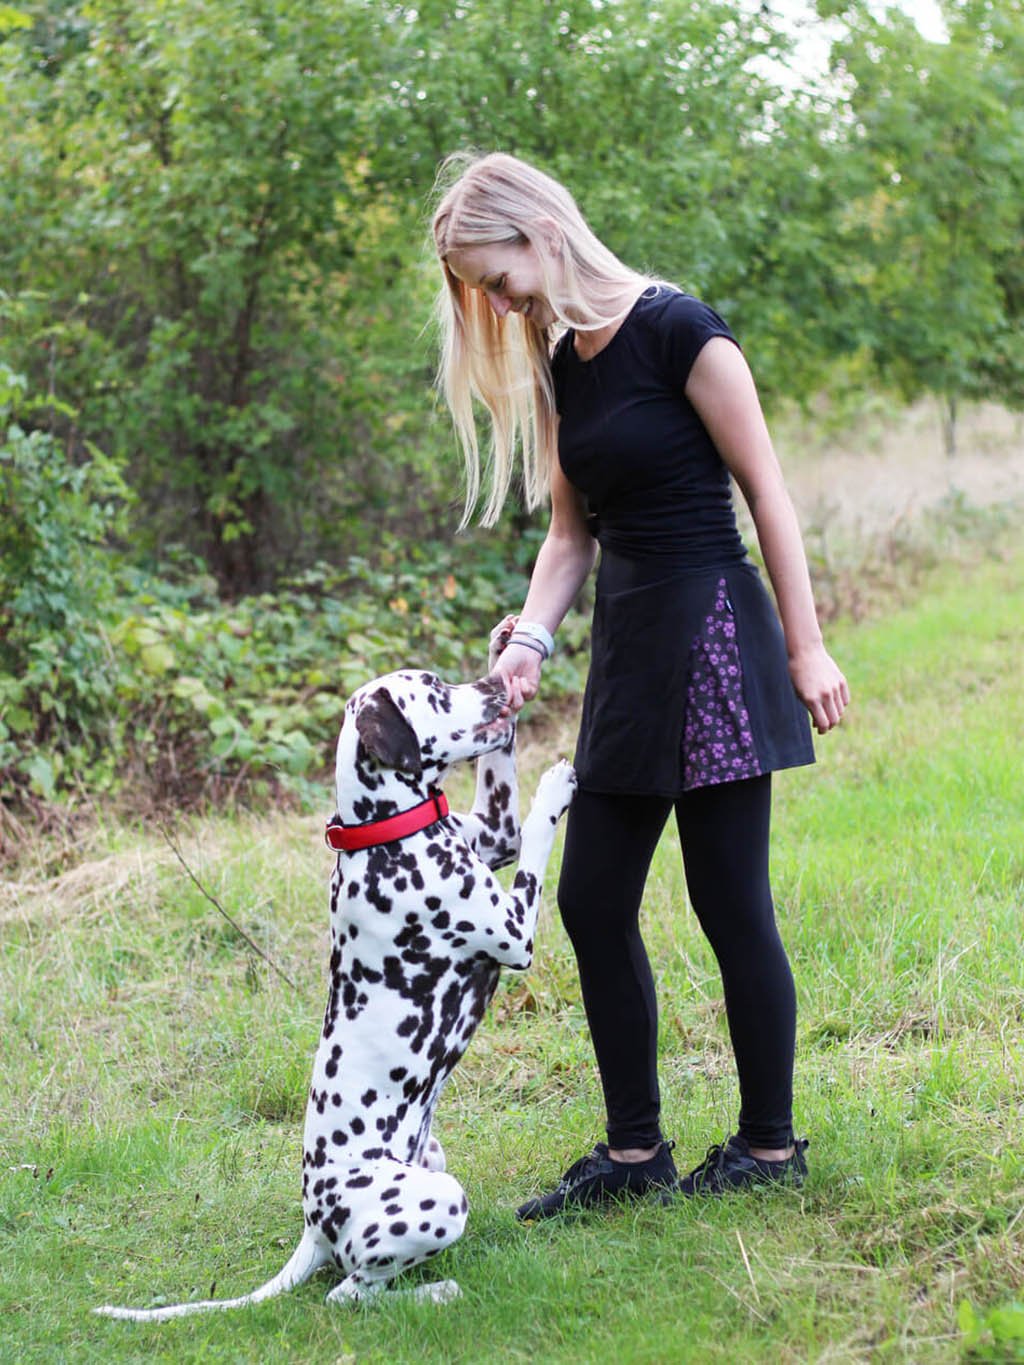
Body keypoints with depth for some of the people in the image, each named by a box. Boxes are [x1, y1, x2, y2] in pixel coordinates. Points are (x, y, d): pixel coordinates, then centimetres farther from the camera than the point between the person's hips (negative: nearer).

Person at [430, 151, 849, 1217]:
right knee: (591, 901, 7)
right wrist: (531, 635, -3)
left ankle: (771, 1143, 14)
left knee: (730, 902, -1)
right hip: (626, 647, 8)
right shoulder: (555, 369, 10)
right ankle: (634, 1151, 18)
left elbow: (765, 488, -10)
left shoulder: (674, 329, -12)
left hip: (712, 630, -8)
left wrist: (805, 648, -9)